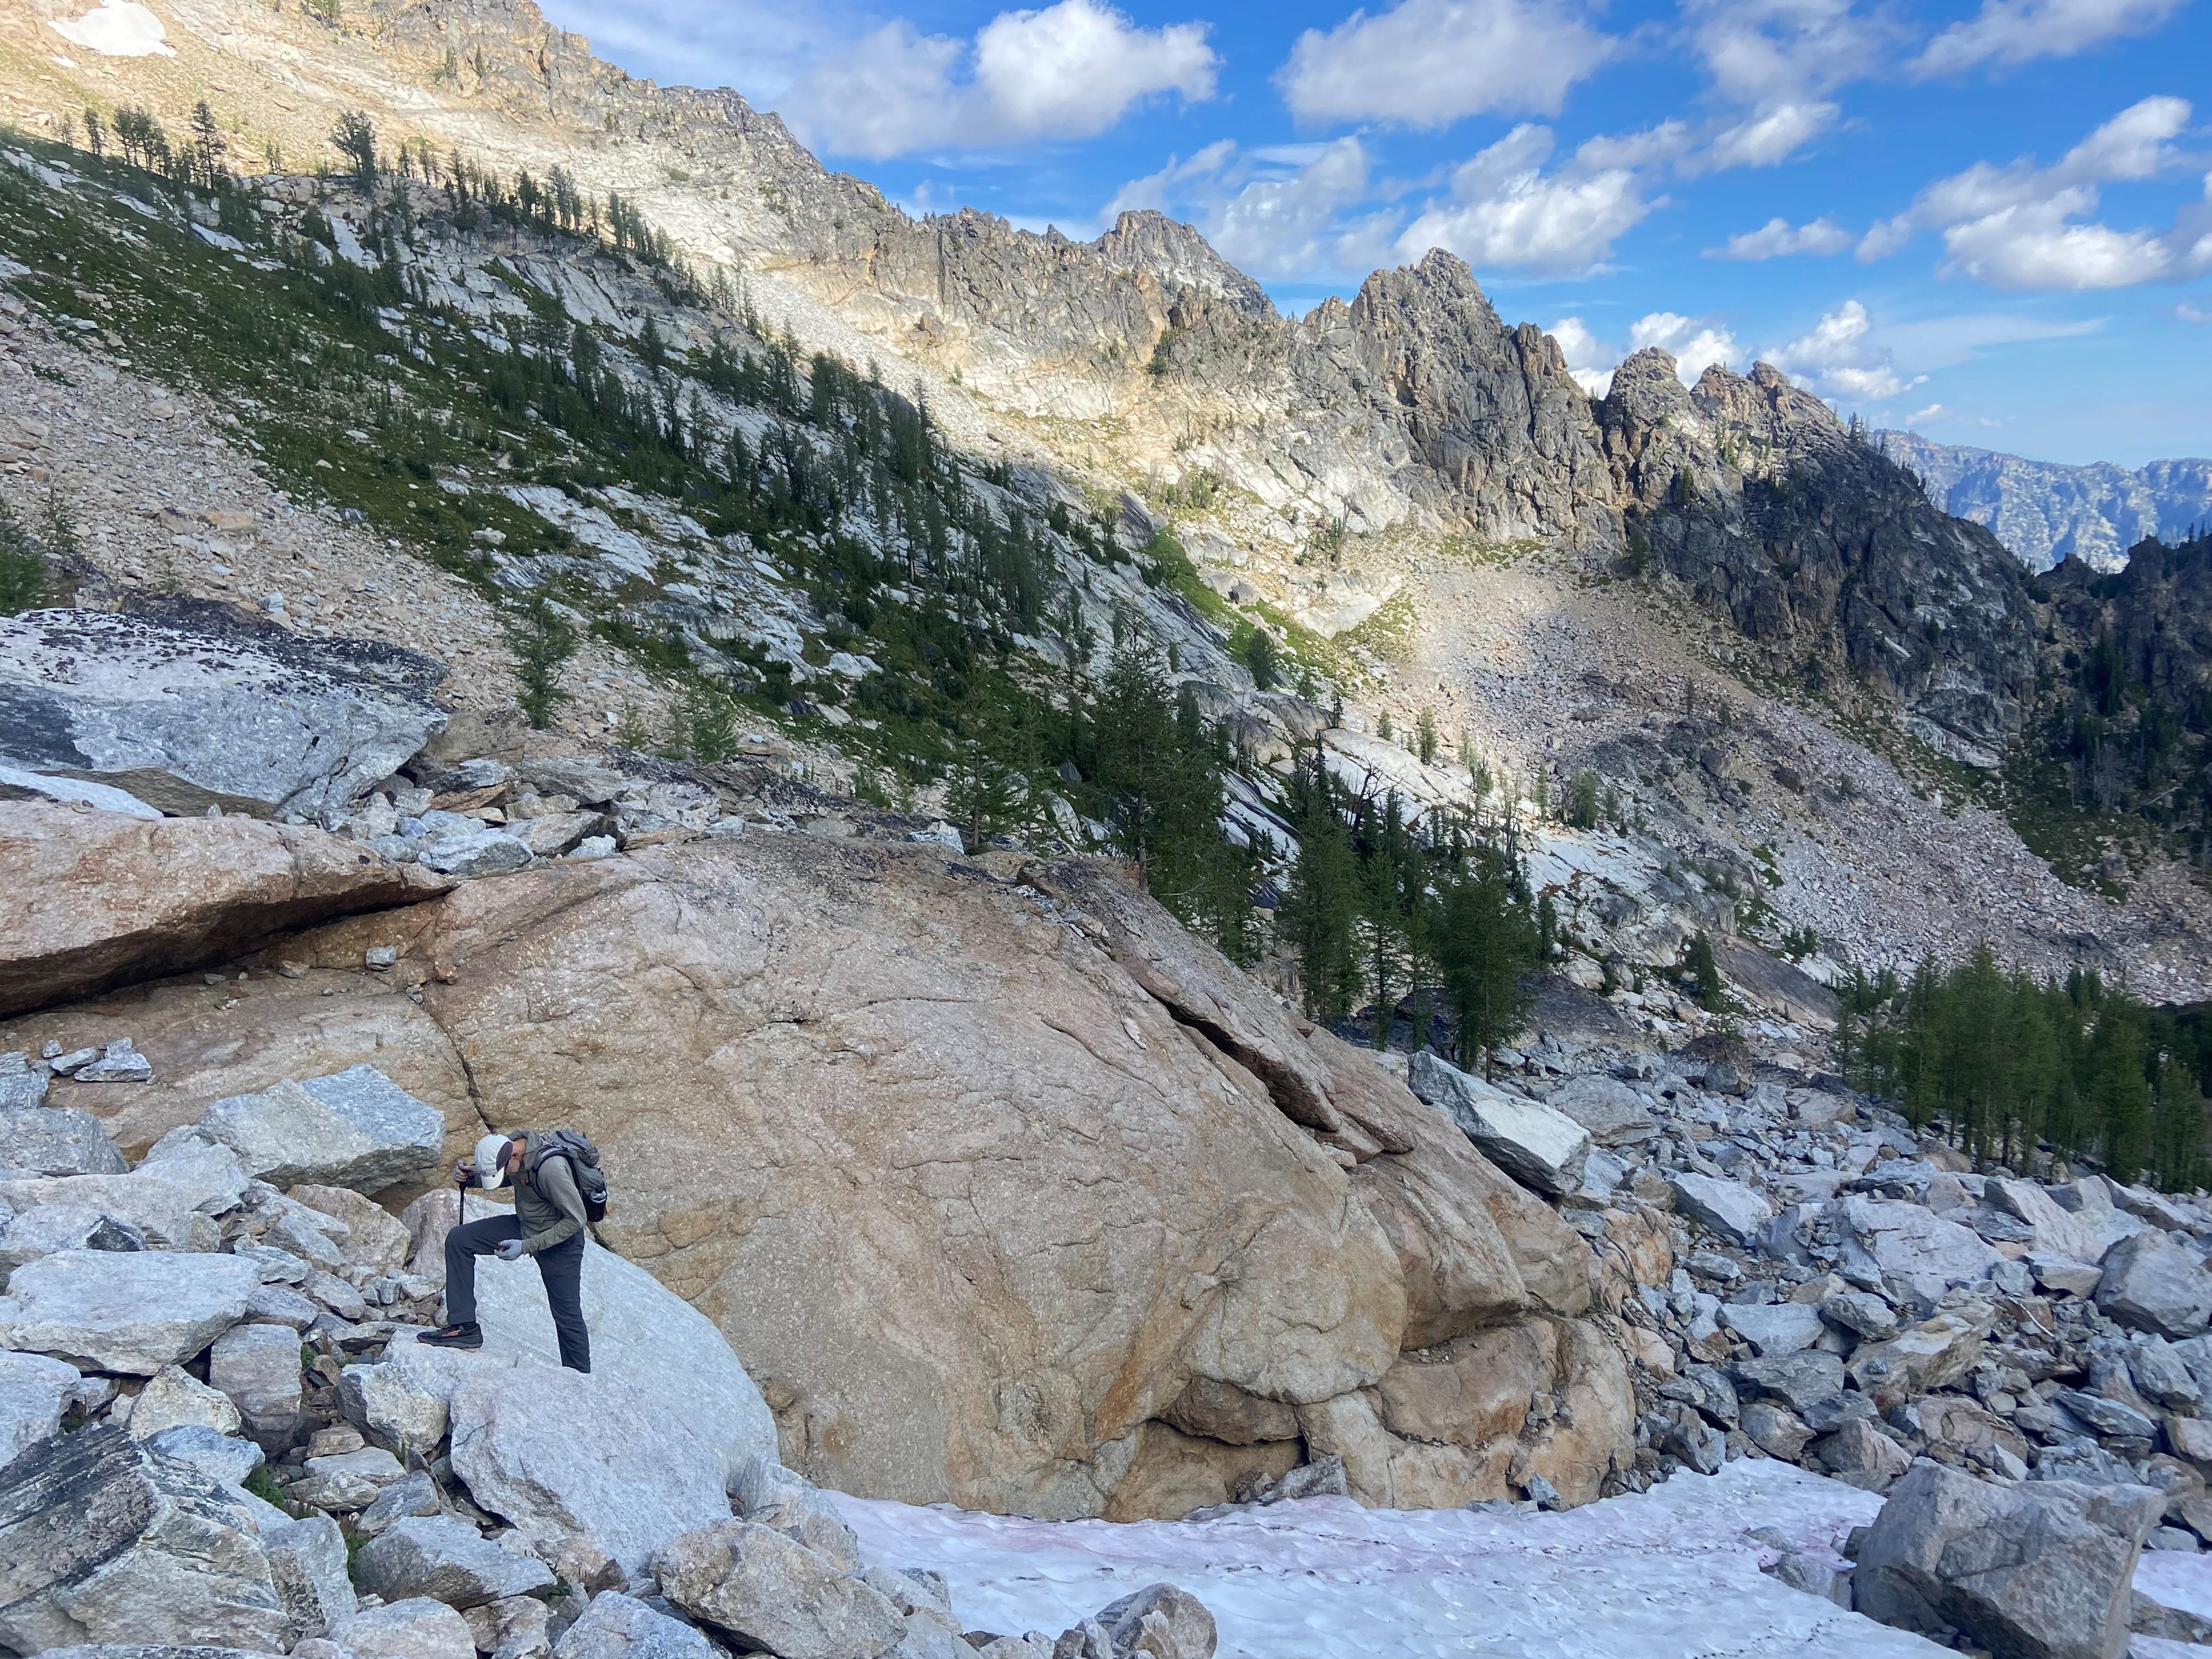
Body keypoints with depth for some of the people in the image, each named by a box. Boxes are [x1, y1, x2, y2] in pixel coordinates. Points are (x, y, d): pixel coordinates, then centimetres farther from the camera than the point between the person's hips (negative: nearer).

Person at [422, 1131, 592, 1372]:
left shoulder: (551, 1168, -35)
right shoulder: (507, 1146, -13)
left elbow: (576, 1220, -27)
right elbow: (501, 1178, 12)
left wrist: (526, 1246, -25)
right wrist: (468, 1176, -9)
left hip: (560, 1242, -7)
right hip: (524, 1226, 8)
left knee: (568, 1317, 3)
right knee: (457, 1240, -6)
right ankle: (464, 1327, -3)